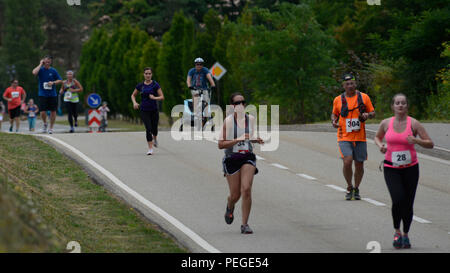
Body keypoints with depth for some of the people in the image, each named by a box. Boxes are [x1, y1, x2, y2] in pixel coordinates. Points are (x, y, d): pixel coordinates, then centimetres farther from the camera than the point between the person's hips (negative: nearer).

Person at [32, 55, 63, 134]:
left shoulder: (53, 71, 3)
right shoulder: (41, 69, -2)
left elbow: (60, 80, 6)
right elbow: (34, 72, -24)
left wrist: (53, 82, -12)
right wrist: (40, 64, -14)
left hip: (52, 94, 2)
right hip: (42, 94, -2)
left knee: (53, 111, 4)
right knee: (43, 112, -8)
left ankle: (51, 127, 18)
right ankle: (45, 124, 20)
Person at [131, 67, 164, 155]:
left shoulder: (155, 85, -4)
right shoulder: (140, 85, 3)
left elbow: (162, 97, -6)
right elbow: (133, 95, 15)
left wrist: (154, 98, -25)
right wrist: (135, 103, -4)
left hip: (154, 110, 0)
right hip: (144, 111, 0)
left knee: (154, 129, 7)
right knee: (148, 129, -13)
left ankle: (154, 138, 44)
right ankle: (150, 149, -8)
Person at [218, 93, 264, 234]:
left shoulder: (250, 119, 4)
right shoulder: (228, 121, -10)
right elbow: (221, 144, -14)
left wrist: (256, 140, 1)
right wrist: (238, 139, -24)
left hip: (247, 158, 2)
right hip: (232, 159, -2)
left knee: (246, 189, -16)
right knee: (235, 195, 5)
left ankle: (245, 224, -8)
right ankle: (230, 207, 44)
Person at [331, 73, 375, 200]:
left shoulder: (364, 97, 3)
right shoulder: (338, 100, 4)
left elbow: (373, 113, 10)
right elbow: (334, 113, 20)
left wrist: (367, 115, -13)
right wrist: (334, 121, -2)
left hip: (360, 137, 1)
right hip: (344, 137, -1)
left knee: (359, 165, 5)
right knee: (347, 161, -18)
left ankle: (356, 189, 26)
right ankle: (349, 187, 3)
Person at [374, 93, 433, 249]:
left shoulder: (413, 123, -5)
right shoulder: (386, 123, 1)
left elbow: (430, 144, -4)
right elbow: (377, 137, 21)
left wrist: (416, 140, -22)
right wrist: (380, 146, -1)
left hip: (410, 168, 0)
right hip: (391, 168, 0)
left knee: (408, 204, 3)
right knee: (398, 199, -19)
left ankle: (405, 235, 26)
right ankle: (397, 232, 4)